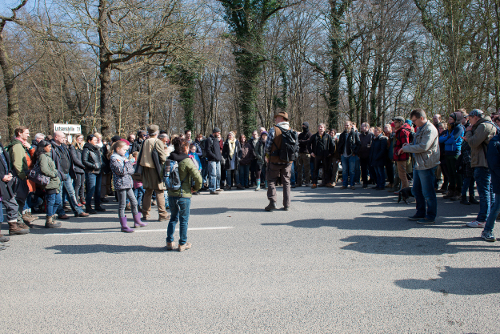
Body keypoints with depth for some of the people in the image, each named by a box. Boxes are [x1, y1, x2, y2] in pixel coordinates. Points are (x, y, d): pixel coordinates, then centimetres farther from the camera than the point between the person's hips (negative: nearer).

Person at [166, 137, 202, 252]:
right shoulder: (187, 161, -15)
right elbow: (197, 177, -18)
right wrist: (196, 188, -1)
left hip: (171, 194, 5)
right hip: (184, 195, -5)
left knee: (173, 218, 19)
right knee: (184, 220, 9)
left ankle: (170, 242, 22)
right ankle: (182, 244, 17)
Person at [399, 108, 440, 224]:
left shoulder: (430, 129, -15)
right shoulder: (420, 129, 16)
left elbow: (423, 147, -23)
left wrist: (406, 148, -14)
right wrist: (408, 145, 4)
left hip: (427, 165, -10)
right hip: (418, 165, 10)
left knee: (428, 193, -2)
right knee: (416, 190, 16)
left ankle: (431, 217, 9)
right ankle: (421, 213, 28)